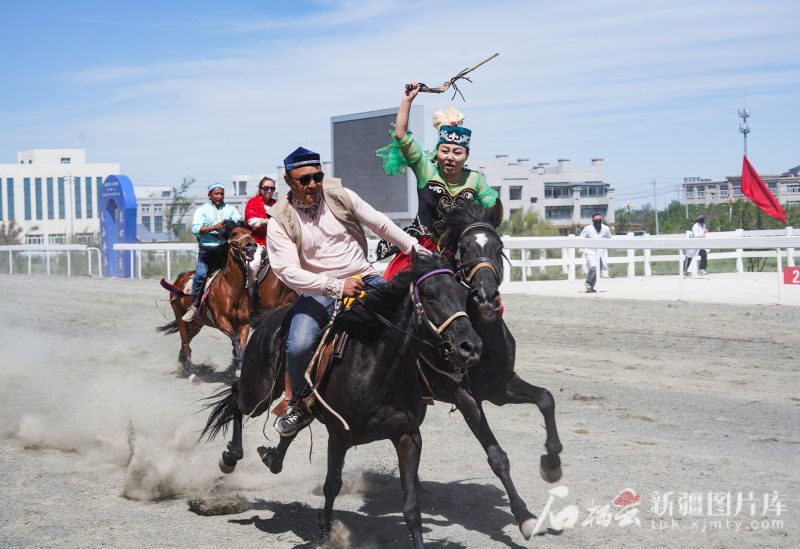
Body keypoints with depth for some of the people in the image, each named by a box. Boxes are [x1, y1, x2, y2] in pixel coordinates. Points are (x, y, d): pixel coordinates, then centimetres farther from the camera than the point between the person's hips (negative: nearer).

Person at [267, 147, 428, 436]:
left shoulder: (341, 196, -1)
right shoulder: (280, 222, -8)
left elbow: (381, 224, 11)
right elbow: (288, 271, -17)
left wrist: (415, 249, 10)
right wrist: (336, 287, -26)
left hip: (364, 278, 2)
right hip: (319, 291, -2)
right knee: (298, 347, -26)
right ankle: (299, 404, 3)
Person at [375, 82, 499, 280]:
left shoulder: (476, 180, 0)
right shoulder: (426, 170, -6)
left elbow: (494, 209, 12)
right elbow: (400, 135, -13)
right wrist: (408, 99, -12)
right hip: (421, 246, -2)